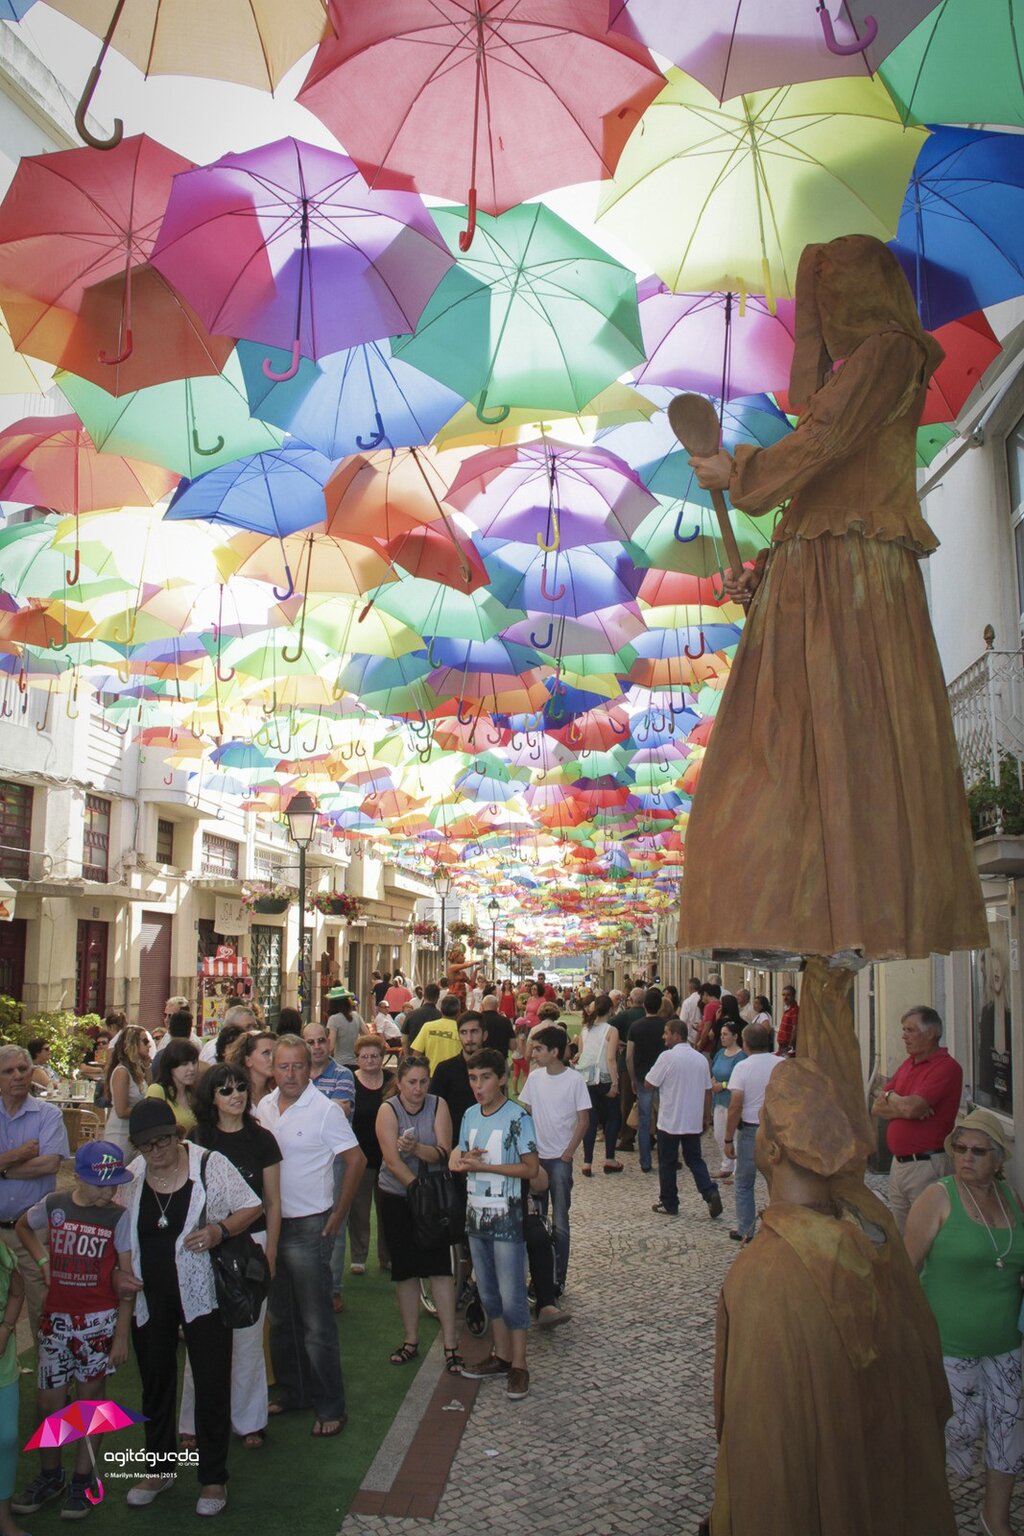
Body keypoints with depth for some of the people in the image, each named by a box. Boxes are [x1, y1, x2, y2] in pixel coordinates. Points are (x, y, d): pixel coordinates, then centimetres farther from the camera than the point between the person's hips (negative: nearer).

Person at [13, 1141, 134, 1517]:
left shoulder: (119, 1218, -11)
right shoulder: (53, 1206, -4)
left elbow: (126, 1279, -8)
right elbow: (23, 1226, 19)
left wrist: (121, 1336, -8)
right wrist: (43, 1260, 4)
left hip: (99, 1320, -2)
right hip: (56, 1317, 2)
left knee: (91, 1397, 7)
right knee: (48, 1402, 8)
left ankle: (83, 1479, 23)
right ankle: (50, 1475, 29)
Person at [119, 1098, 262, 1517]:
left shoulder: (210, 1165, -13)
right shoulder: (130, 1176, -2)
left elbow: (251, 1207, -6)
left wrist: (220, 1230, -23)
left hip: (201, 1294, -3)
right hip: (148, 1298, 4)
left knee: (212, 1384, 4)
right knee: (155, 1383, 17)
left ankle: (213, 1478, 21)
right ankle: (158, 1467, 37)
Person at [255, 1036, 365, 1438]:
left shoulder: (325, 1111, -14)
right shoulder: (264, 1106, 3)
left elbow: (356, 1159, -11)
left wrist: (339, 1213, -10)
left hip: (308, 1225, -6)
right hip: (270, 1223, 6)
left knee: (316, 1323, 0)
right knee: (280, 1318, 17)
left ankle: (330, 1408, 12)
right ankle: (291, 1393, 32)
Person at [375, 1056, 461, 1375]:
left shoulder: (438, 1106, -6)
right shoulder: (388, 1110, -11)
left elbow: (442, 1153, -13)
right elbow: (392, 1160, -19)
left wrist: (416, 1148, -31)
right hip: (397, 1197, 0)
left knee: (440, 1267, -5)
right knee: (405, 1268, 9)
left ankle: (450, 1344, 3)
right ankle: (410, 1340, 24)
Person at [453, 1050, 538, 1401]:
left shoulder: (517, 1117, -14)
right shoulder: (470, 1115, 6)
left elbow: (530, 1168, -16)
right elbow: (459, 1157, 14)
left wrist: (482, 1166, -20)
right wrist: (462, 1160, -11)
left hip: (506, 1217, -6)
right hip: (476, 1214, 7)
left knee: (511, 1295, 0)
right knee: (488, 1292, 15)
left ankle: (519, 1365, 12)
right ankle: (501, 1355, 28)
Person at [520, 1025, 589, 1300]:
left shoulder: (574, 1079, -11)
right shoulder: (534, 1078, 1)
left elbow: (583, 1121, -8)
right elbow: (524, 1113, 8)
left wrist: (568, 1153, -10)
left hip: (560, 1159, -4)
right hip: (535, 1157, 4)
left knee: (559, 1223, 2)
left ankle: (558, 1279, 14)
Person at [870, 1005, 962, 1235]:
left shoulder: (947, 1067, -13)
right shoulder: (909, 1064, 13)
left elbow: (910, 1107, -23)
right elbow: (876, 1109, 9)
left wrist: (890, 1096, -2)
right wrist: (904, 1108, -10)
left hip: (927, 1165, -8)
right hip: (899, 1162, 8)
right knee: (897, 1235, 14)